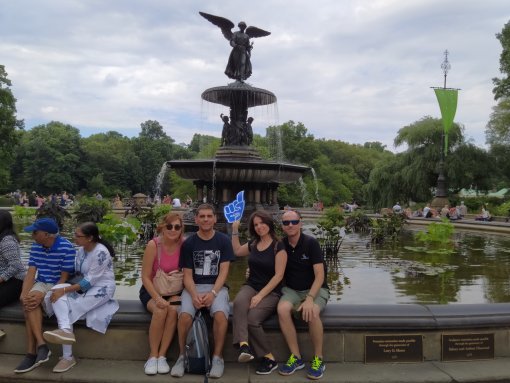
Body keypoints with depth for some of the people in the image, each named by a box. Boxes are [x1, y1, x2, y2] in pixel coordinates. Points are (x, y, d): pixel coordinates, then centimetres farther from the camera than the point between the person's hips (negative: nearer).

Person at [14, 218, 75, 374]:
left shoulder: (66, 247, -17)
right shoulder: (35, 247, 4)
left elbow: (64, 278, -15)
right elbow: (30, 273, -1)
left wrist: (44, 295, -24)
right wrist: (24, 294, -18)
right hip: (41, 284, 5)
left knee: (31, 304, -28)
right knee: (30, 303, -27)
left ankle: (32, 353, -22)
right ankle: (41, 345, -29)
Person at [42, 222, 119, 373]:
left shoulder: (101, 252, -20)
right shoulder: (81, 250, 6)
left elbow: (89, 281, -22)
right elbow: (77, 274, 9)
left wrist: (65, 290, -25)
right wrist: (61, 288, -6)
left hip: (101, 289, -7)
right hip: (83, 287, 7)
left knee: (66, 308, -24)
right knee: (57, 292, -21)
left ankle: (67, 356, -18)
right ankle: (65, 330, -34)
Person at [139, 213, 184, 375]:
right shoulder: (153, 245, -17)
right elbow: (145, 277, -14)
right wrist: (157, 298, -25)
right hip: (152, 289, -2)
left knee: (173, 309, -29)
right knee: (160, 310, -31)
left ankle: (162, 356, -15)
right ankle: (153, 355, -12)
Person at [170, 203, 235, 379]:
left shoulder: (223, 241, 1)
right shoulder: (188, 243, 3)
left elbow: (223, 271, -3)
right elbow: (187, 275, 1)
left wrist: (212, 293, -17)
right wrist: (194, 295, -17)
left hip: (217, 287, -1)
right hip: (194, 287, 1)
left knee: (220, 314, -31)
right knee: (185, 315, -29)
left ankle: (217, 357, -11)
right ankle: (182, 356, -6)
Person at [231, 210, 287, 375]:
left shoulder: (278, 246, -6)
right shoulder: (253, 244, 13)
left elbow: (278, 275, -12)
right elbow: (236, 251, 33)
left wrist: (260, 295, -20)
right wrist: (235, 230, 24)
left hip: (271, 292, -4)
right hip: (250, 286, 4)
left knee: (252, 319, -29)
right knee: (239, 302, -32)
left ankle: (269, 358, -11)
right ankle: (244, 345, -46)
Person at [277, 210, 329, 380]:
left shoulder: (311, 243, -12)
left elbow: (320, 275, -15)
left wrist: (310, 298, -28)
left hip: (316, 289, -3)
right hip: (291, 290, 3)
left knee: (312, 313, -35)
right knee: (282, 309, -30)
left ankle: (318, 359, -12)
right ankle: (296, 357, -14)